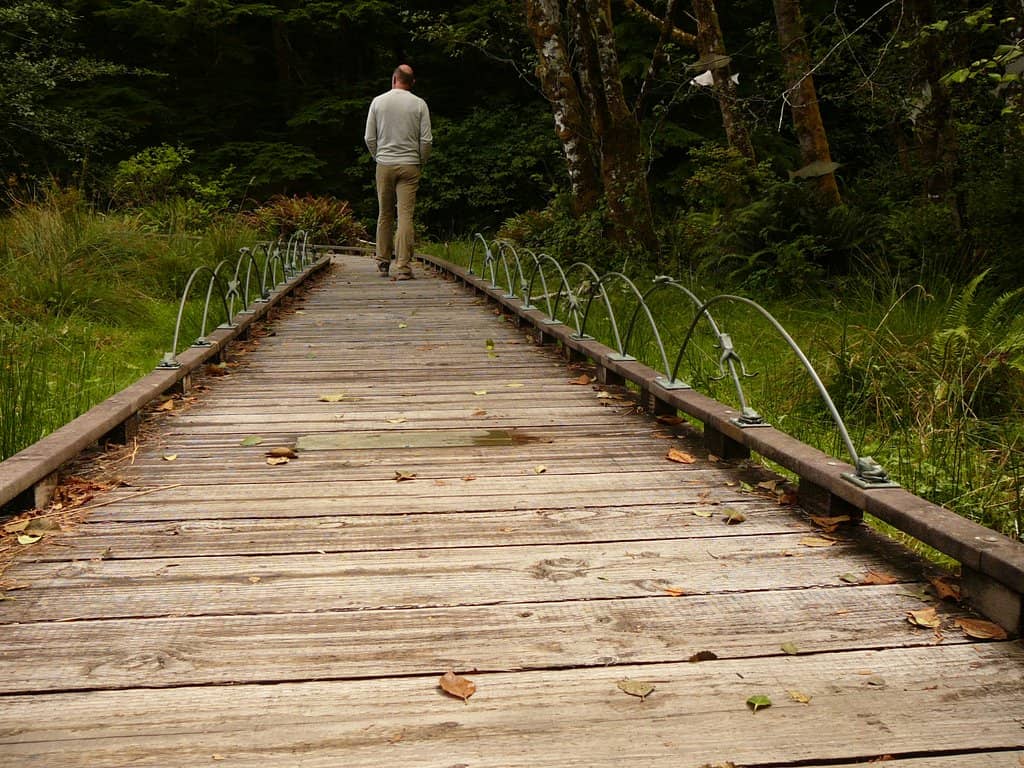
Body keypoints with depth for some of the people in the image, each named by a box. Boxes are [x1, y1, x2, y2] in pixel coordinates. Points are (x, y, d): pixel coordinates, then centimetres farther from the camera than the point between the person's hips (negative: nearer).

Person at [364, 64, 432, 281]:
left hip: (384, 165, 2)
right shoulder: (419, 104, -1)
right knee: (406, 215, -4)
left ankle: (382, 262, 19)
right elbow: (426, 140, -3)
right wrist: (420, 162, 12)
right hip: (409, 165, -1)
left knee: (385, 214, 12)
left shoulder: (378, 102, 2)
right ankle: (403, 266, -9)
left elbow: (369, 138, 3)